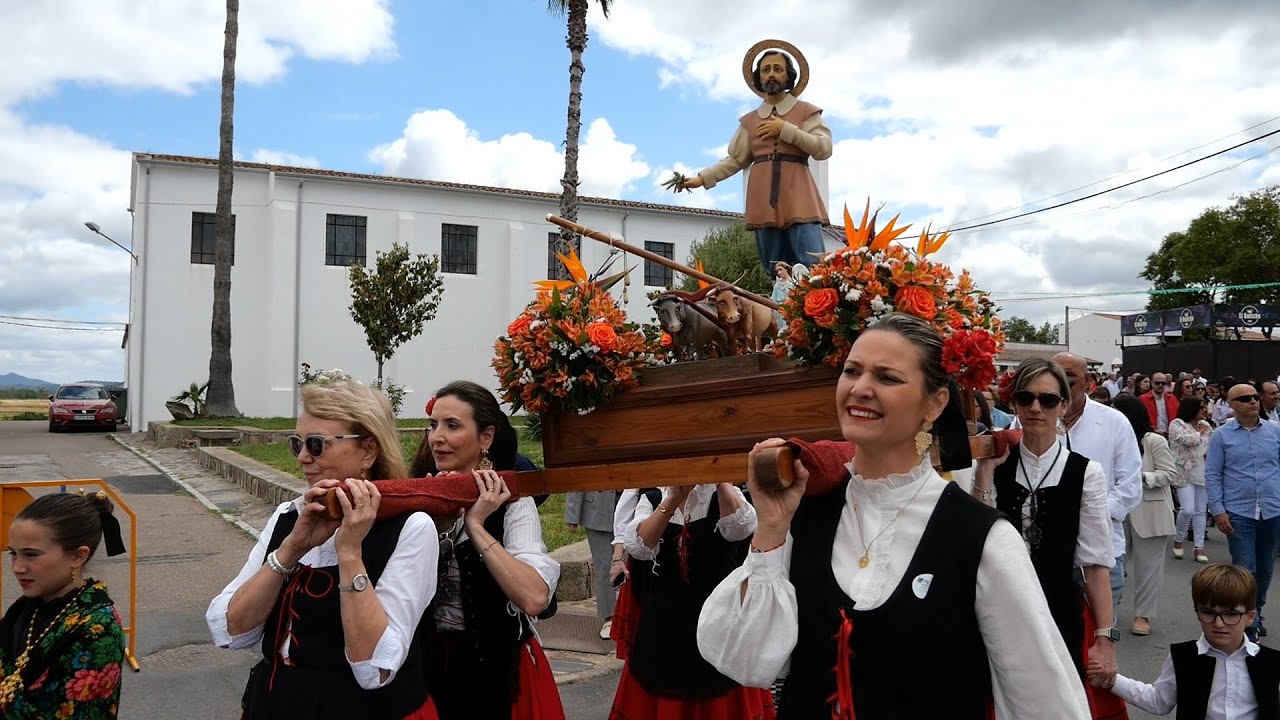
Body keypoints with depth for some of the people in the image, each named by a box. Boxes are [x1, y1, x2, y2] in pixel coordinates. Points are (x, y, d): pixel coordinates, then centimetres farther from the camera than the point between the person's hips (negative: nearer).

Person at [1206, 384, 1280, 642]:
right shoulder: (1221, 435, -1)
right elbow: (1212, 475, -2)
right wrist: (1218, 511, -9)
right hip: (1238, 513, -3)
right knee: (1245, 571, -4)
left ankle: (1255, 613, 34)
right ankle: (1249, 625, 6)